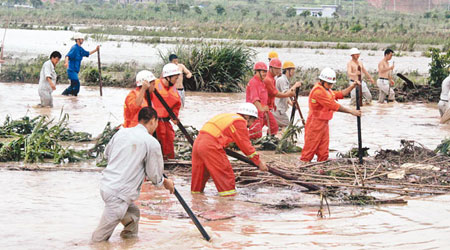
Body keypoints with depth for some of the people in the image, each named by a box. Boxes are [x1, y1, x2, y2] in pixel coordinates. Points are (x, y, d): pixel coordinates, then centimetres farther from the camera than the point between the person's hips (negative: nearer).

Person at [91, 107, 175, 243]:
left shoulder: (121, 132, 9)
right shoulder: (152, 143, -9)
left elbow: (107, 153, 25)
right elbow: (154, 175, -1)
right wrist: (165, 182, 20)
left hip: (106, 184, 8)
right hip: (119, 194, -8)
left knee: (133, 213, 25)